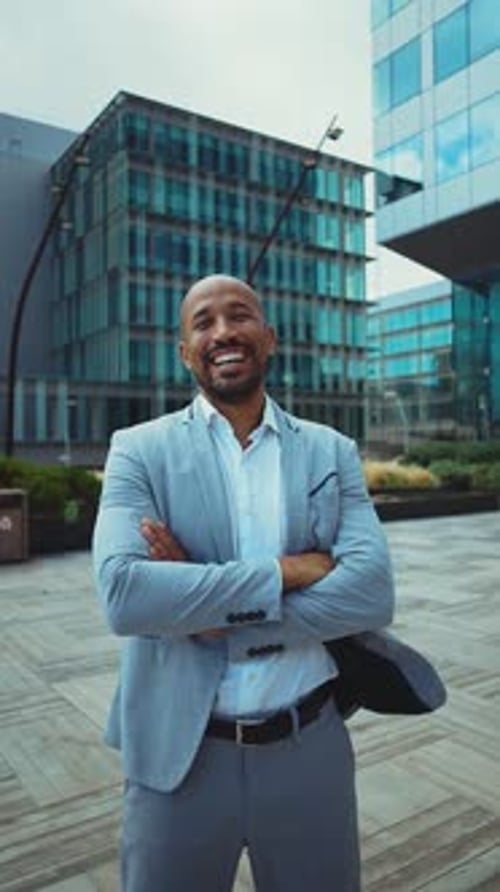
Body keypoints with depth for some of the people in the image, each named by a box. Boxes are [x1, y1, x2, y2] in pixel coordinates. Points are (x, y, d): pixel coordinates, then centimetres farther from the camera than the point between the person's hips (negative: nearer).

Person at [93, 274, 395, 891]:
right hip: (178, 753, -1)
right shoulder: (138, 450, -6)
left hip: (311, 747, 2)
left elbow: (373, 594, -13)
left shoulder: (332, 452, 0)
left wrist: (209, 612, -18)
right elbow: (122, 594, -20)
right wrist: (282, 572, -20)